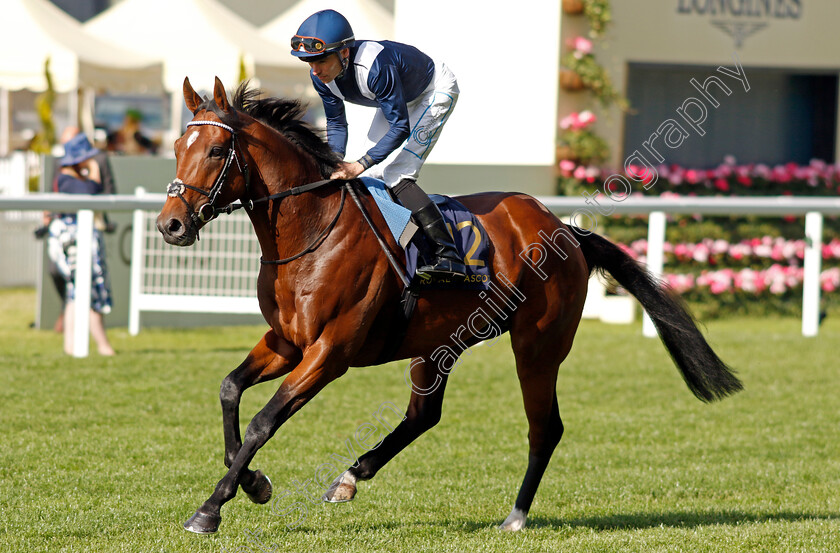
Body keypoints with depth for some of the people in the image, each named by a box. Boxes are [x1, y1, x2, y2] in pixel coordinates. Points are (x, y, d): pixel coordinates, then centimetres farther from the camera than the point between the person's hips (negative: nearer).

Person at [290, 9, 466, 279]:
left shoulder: (374, 67, -42)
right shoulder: (321, 75, -18)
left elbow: (400, 127, -36)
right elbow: (336, 124, -3)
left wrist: (359, 165, -40)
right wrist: (336, 165, -19)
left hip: (436, 92, -8)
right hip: (400, 96, 8)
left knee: (396, 176, -20)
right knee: (372, 177, 7)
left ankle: (448, 255, -22)